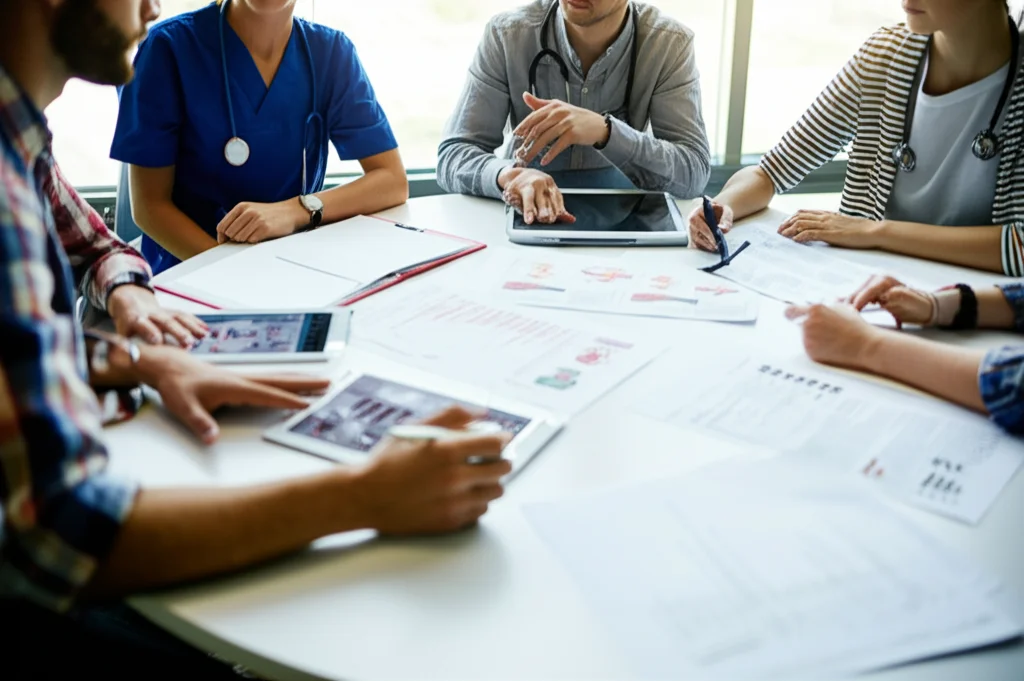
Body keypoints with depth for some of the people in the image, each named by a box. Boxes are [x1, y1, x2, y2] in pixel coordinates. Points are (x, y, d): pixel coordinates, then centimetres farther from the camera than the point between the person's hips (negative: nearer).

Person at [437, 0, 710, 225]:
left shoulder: (671, 44, -11)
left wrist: (605, 131, -33)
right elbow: (452, 157, -13)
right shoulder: (506, 34, -11)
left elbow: (694, 173, -18)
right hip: (529, 220, 1)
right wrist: (509, 175, -35)